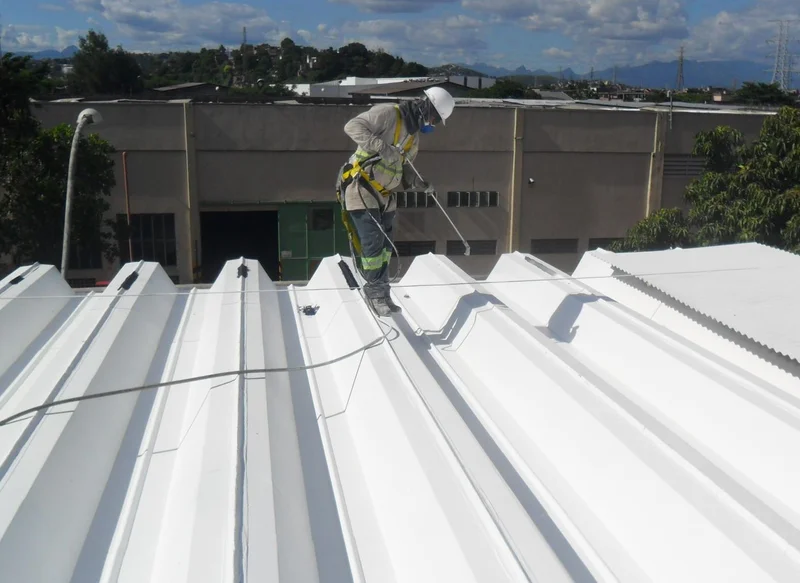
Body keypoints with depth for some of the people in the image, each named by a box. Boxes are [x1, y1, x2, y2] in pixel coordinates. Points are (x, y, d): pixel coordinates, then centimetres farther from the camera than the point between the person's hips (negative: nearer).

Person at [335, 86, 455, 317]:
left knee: (386, 245, 11)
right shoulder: (388, 113, -14)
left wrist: (419, 184, -1)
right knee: (373, 243, -8)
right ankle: (375, 291, 8)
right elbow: (353, 126, -23)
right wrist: (381, 147, -34)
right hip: (361, 188, -8)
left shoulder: (414, 135, 13)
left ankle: (382, 293, 24)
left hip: (385, 194, 9)